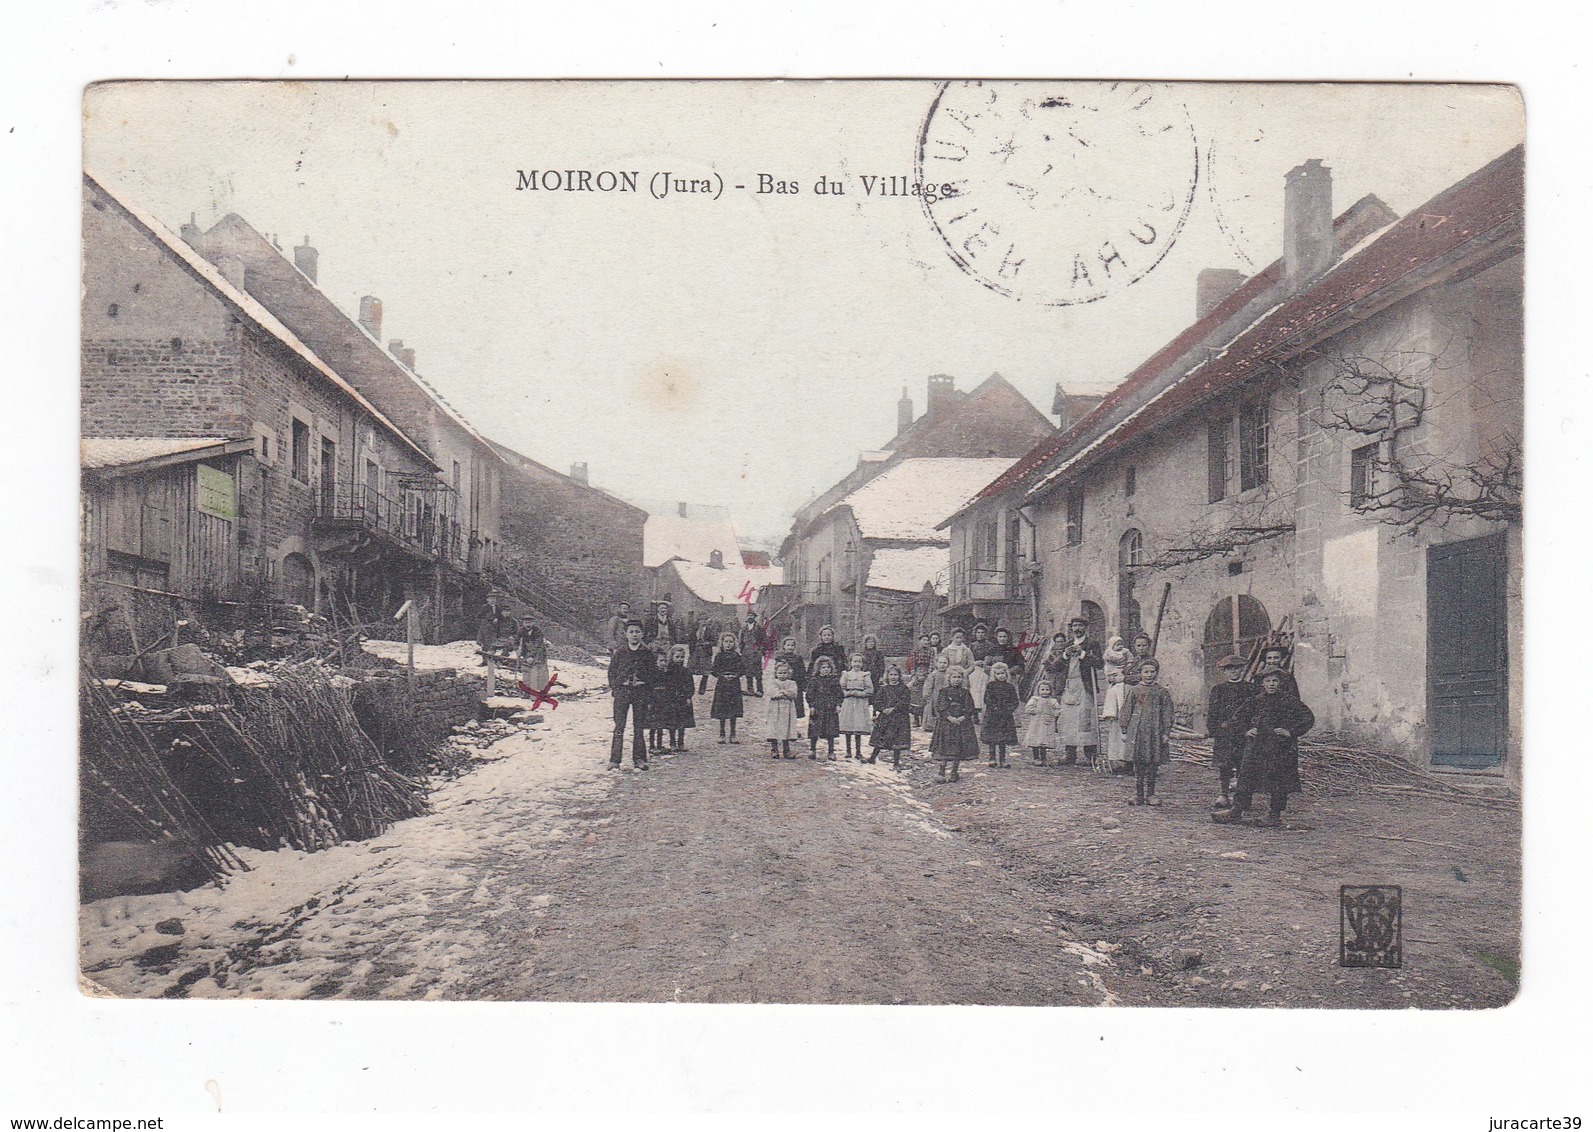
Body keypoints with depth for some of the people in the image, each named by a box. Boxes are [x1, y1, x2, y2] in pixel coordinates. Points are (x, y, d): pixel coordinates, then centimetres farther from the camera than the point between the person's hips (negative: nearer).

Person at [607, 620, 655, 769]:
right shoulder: (619, 652, 3)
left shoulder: (647, 653, 3)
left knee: (639, 727, 6)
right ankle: (614, 760, -3)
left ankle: (639, 759, 13)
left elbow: (653, 673, 8)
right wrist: (615, 686, -2)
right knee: (619, 727, -4)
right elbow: (611, 671, 8)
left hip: (640, 692, 1)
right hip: (622, 691, -1)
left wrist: (644, 683, -3)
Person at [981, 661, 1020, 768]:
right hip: (992, 715, -1)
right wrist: (995, 708, -15)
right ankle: (992, 758, 8)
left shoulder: (1010, 687, 7)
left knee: (1003, 740, 4)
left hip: (1005, 716, 2)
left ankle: (1002, 760, 9)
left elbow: (1015, 702, 7)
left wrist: (1009, 709, -10)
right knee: (991, 738, 0)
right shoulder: (990, 686, 2)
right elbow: (987, 700, -5)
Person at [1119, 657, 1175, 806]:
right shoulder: (1134, 690, 5)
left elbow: (1167, 713, 6)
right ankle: (1138, 793, 6)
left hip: (1155, 732, 1)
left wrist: (1166, 732, 0)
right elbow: (1127, 711, 7)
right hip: (1137, 731, -1)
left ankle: (1150, 794, 12)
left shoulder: (1162, 692, 6)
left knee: (1153, 763, 3)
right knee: (1138, 763, -1)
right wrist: (1125, 731, 4)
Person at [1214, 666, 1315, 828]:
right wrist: (1246, 731, 7)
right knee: (1246, 777, 1)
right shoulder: (1256, 701, 8)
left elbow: (1308, 719, -6)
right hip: (1256, 746, 4)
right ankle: (1237, 811, 6)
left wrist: (1291, 732, -11)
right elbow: (1240, 716, 22)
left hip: (1280, 749, -4)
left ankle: (1275, 814, 14)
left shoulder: (1289, 701, -4)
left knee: (1279, 780, 1)